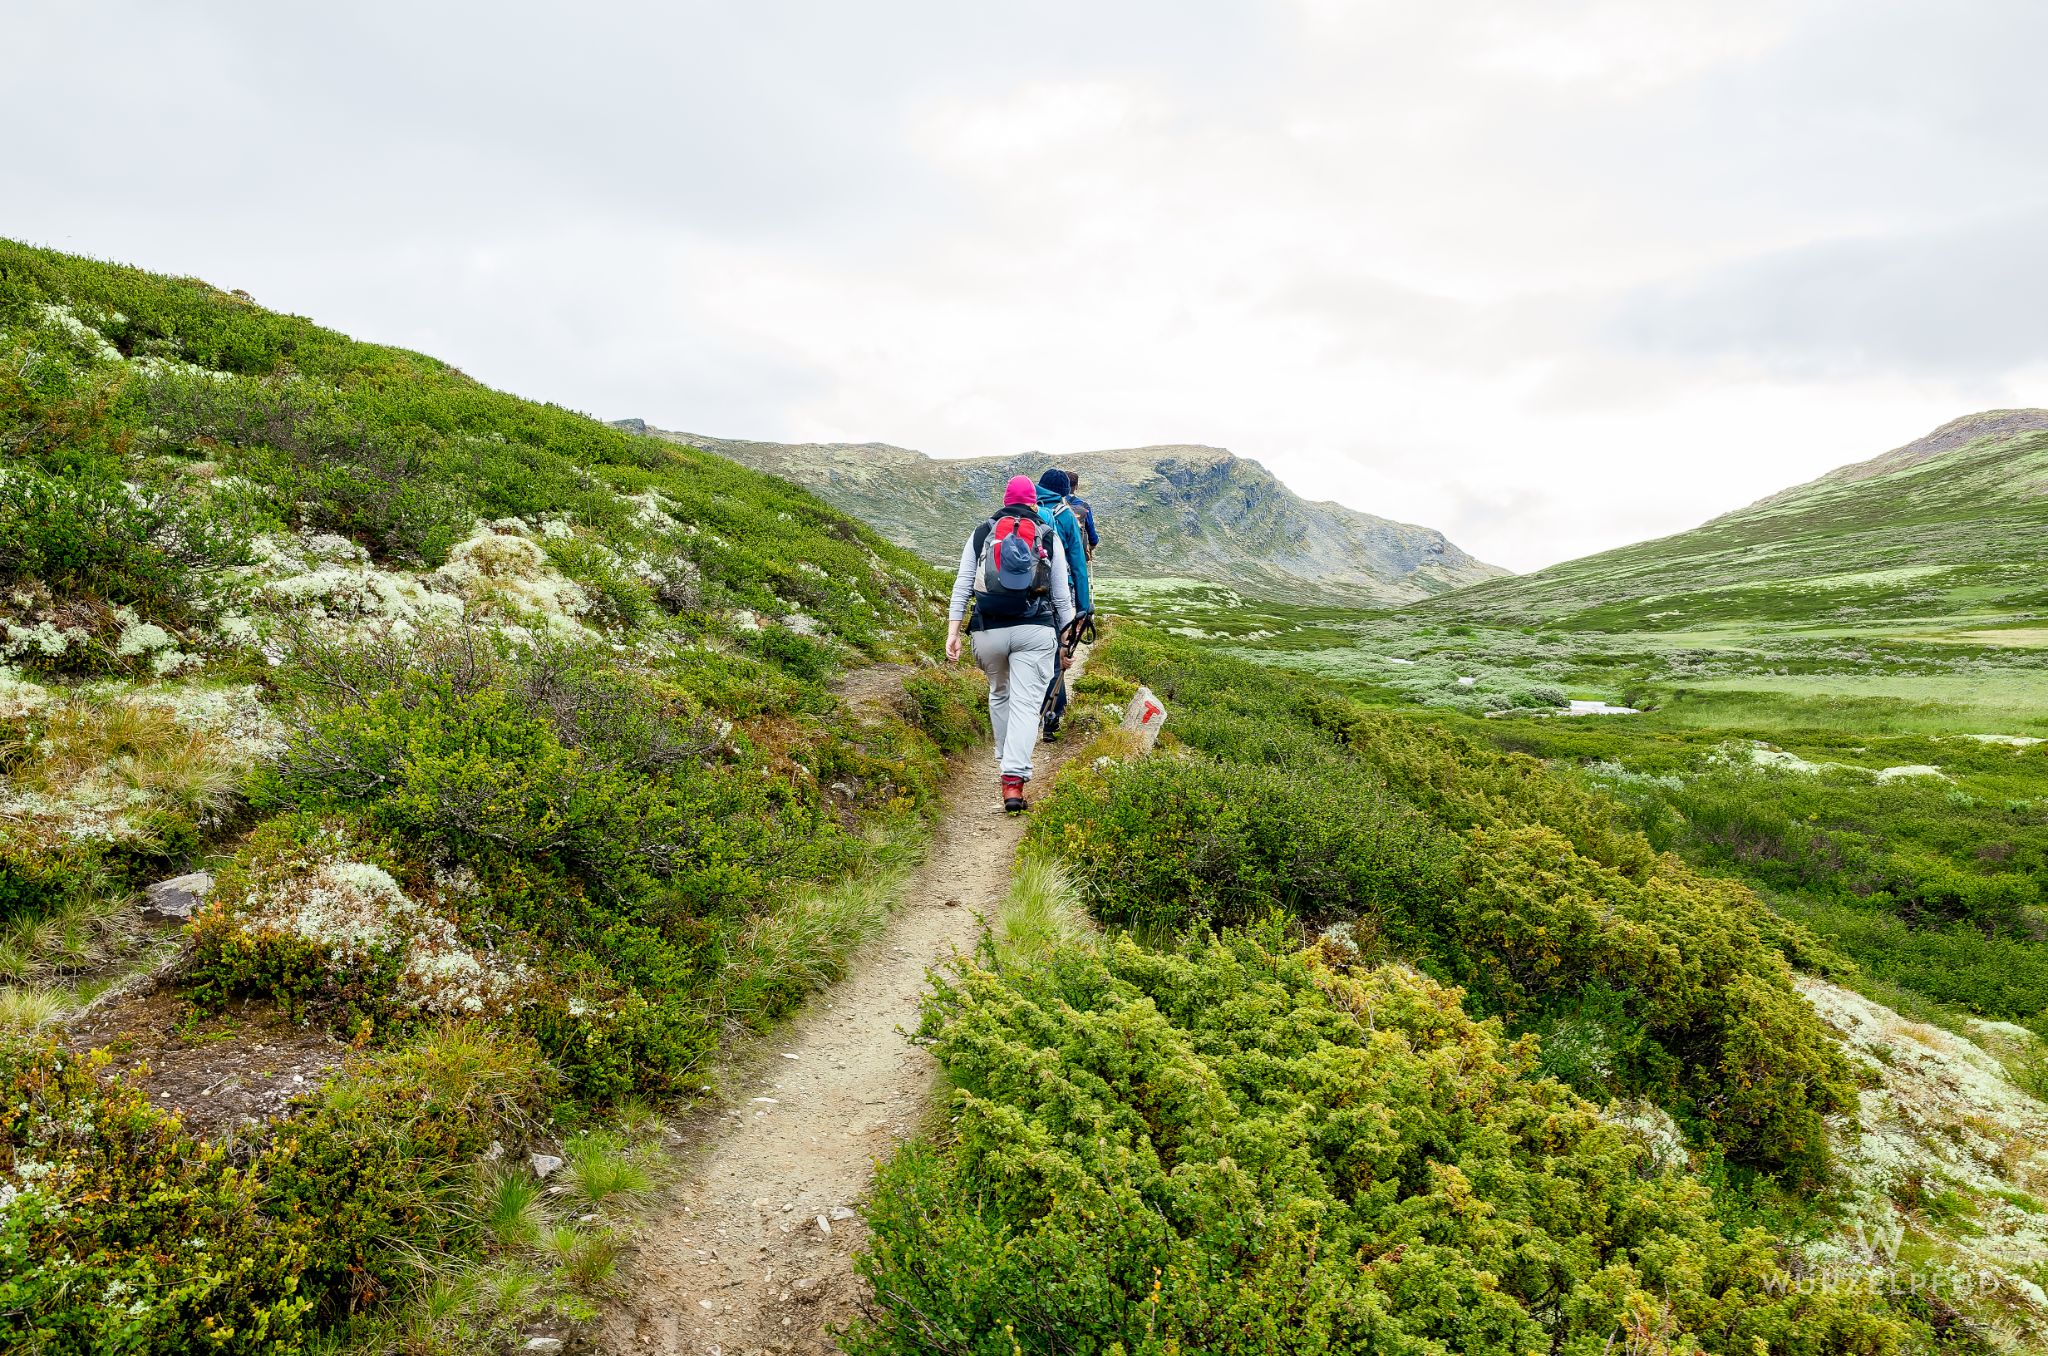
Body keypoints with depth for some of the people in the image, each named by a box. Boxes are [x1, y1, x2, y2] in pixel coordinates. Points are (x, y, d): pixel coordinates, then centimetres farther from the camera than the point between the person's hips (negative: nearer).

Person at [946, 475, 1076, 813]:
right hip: (1035, 631, -2)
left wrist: (953, 631, 4)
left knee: (999, 694, 24)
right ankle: (1014, 778, -17)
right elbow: (1062, 593, 8)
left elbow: (962, 585, 4)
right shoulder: (1050, 536, 8)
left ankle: (1005, 759, 36)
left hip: (989, 630, 2)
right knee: (1026, 703, -5)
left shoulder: (981, 533, 10)